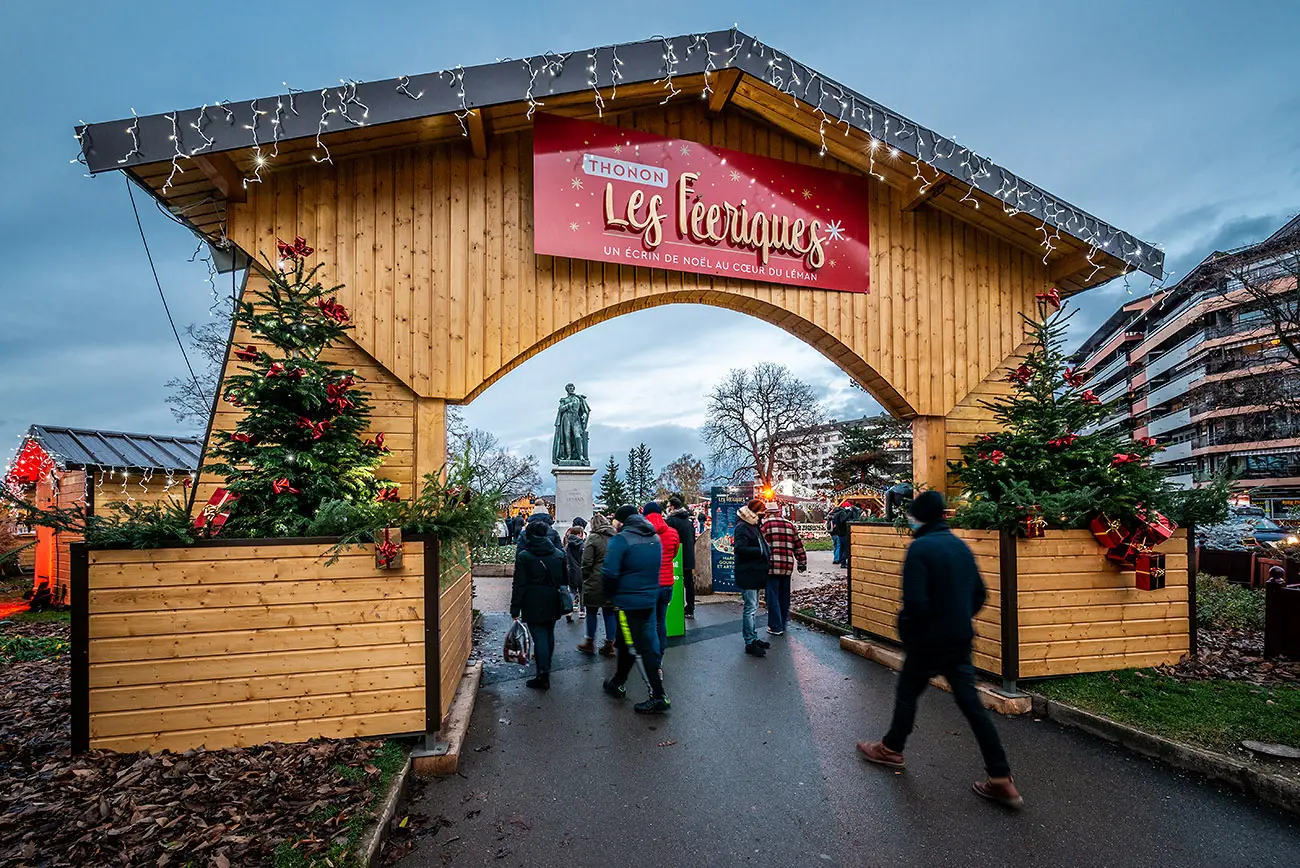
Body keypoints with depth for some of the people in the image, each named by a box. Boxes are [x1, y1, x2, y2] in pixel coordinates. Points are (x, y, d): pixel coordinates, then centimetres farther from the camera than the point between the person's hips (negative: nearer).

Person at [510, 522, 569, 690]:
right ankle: (546, 666, 38)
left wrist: (515, 610, -7)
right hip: (553, 605, 5)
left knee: (539, 638, -3)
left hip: (534, 605, -5)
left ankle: (543, 677, -4)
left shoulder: (523, 556, -9)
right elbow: (565, 579, 10)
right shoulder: (559, 554, 4)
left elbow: (519, 585, -11)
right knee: (549, 635, 20)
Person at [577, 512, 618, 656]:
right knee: (609, 612, 10)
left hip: (595, 582, -4)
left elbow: (586, 562, -12)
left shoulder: (593, 538, -10)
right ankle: (609, 644, 15)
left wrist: (585, 578, 2)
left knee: (592, 612, 10)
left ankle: (590, 642, 19)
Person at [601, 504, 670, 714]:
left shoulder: (621, 539, -16)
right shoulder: (654, 537, 7)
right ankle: (618, 683, 37)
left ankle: (659, 696, 4)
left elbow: (609, 573, -21)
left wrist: (610, 594, -4)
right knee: (625, 643, 22)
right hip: (650, 600, 8)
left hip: (628, 602, -8)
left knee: (643, 648, 0)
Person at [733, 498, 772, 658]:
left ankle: (754, 638, 28)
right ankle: (750, 643, 0)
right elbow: (740, 548, -28)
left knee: (753, 607, 17)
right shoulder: (742, 527, -15)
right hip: (747, 574, -10)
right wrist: (760, 551, -22)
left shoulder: (752, 526, 16)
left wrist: (765, 551, 6)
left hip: (754, 574, 10)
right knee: (750, 608, -6)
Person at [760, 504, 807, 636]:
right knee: (784, 596, 16)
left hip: (771, 566, -5)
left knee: (773, 597, 1)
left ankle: (776, 627, 4)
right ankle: (783, 623, 28)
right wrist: (802, 562, 23)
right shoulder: (790, 524, 12)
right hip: (787, 566, 5)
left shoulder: (764, 524, -3)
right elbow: (798, 545, 15)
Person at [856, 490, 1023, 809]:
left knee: (907, 693, 14)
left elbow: (916, 602, -25)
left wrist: (905, 627, -6)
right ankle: (1001, 779, 12)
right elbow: (979, 595, 13)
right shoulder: (961, 547, 5)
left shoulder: (920, 548, -19)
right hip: (960, 641, 6)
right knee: (971, 703, 10)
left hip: (928, 642, -6)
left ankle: (891, 748, 32)